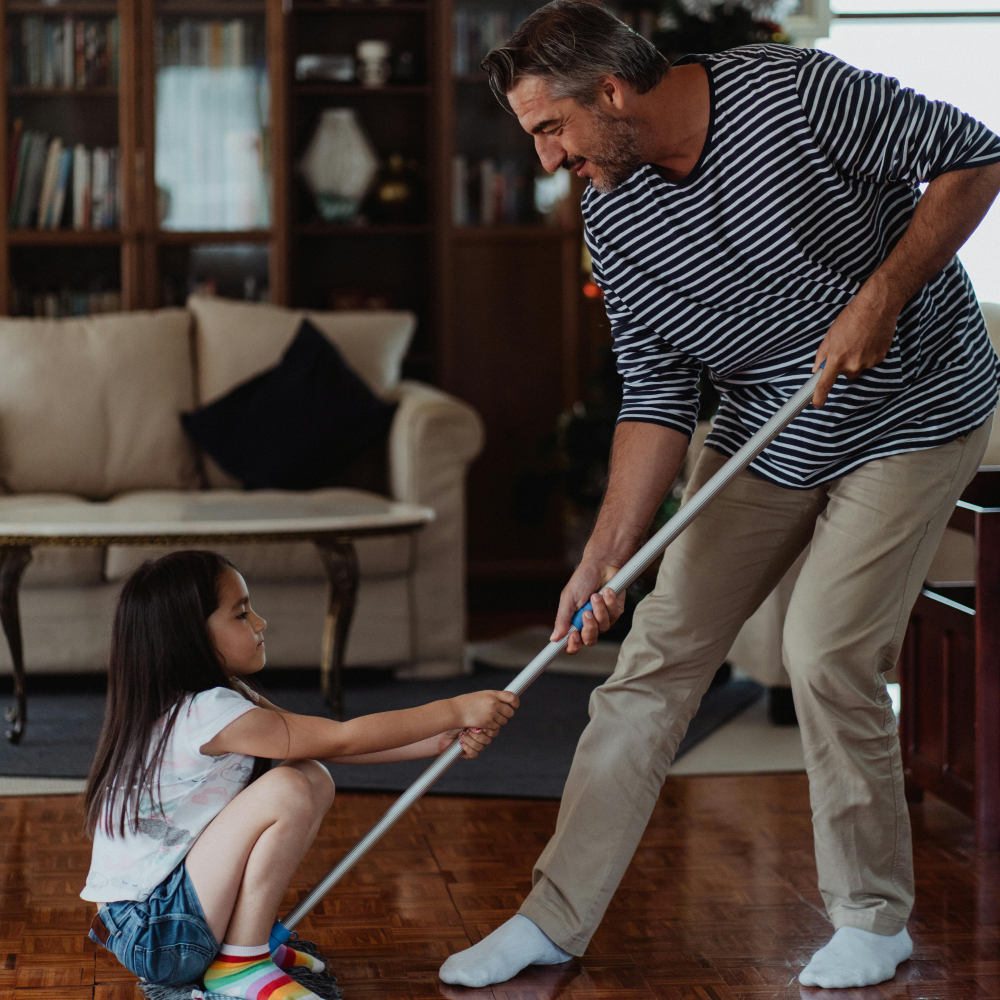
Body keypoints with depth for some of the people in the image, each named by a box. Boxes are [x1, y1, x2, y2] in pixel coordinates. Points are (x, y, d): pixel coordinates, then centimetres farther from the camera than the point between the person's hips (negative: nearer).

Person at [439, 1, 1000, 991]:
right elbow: (657, 399, -7)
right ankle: (556, 916, 9)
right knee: (657, 654, 1)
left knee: (826, 656, -13)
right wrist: (605, 556, -17)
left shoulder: (791, 91, -23)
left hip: (911, 417, -5)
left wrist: (882, 295, -25)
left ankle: (873, 918, 9)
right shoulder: (612, 222, -7)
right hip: (761, 435, 5)